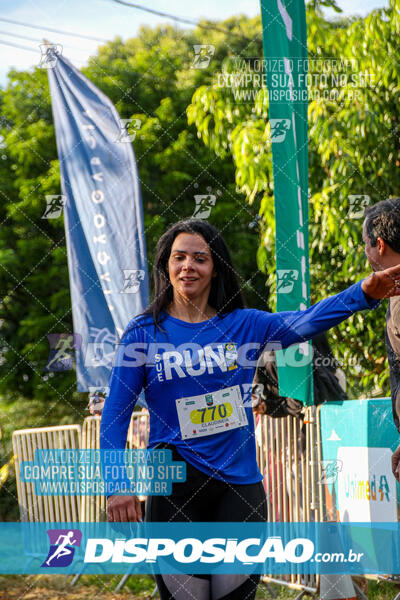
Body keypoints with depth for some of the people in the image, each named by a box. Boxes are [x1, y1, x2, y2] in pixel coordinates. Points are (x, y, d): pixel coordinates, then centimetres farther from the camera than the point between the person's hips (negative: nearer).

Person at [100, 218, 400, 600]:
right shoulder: (144, 333, 0)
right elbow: (116, 411, -1)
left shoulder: (244, 325, 4)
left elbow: (305, 322, -11)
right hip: (174, 484, -2)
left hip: (240, 483, 2)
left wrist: (365, 292, -27)